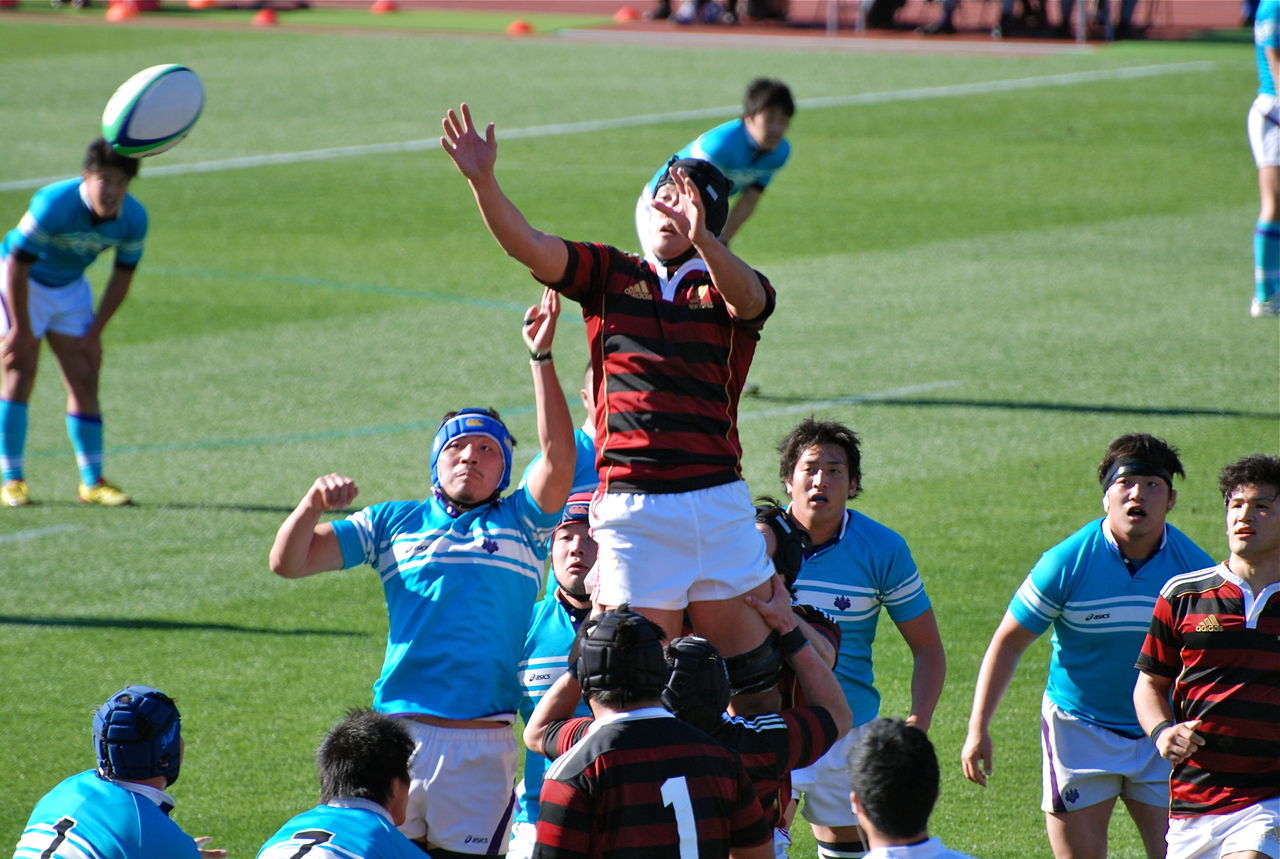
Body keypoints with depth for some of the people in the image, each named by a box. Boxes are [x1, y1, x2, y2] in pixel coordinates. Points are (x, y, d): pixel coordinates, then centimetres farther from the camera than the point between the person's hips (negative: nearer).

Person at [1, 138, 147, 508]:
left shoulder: (133, 219, -17)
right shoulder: (53, 205, -33)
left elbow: (122, 277, -2)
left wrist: (95, 334, -4)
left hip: (70, 286, 5)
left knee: (84, 380, 1)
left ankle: (92, 481, 7)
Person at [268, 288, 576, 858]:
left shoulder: (520, 522, 12)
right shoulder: (392, 523, 16)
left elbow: (559, 456, -5)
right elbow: (288, 563, 12)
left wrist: (541, 357, -12)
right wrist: (313, 504, -8)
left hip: (483, 742, -1)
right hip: (399, 731, 1)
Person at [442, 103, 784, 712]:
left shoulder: (726, 289, 8)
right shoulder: (611, 274, 13)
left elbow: (749, 297, -17)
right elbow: (526, 245, 2)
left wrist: (701, 238, -36)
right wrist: (481, 180, -15)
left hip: (718, 501, -1)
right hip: (630, 506, 1)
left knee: (746, 648, 1)